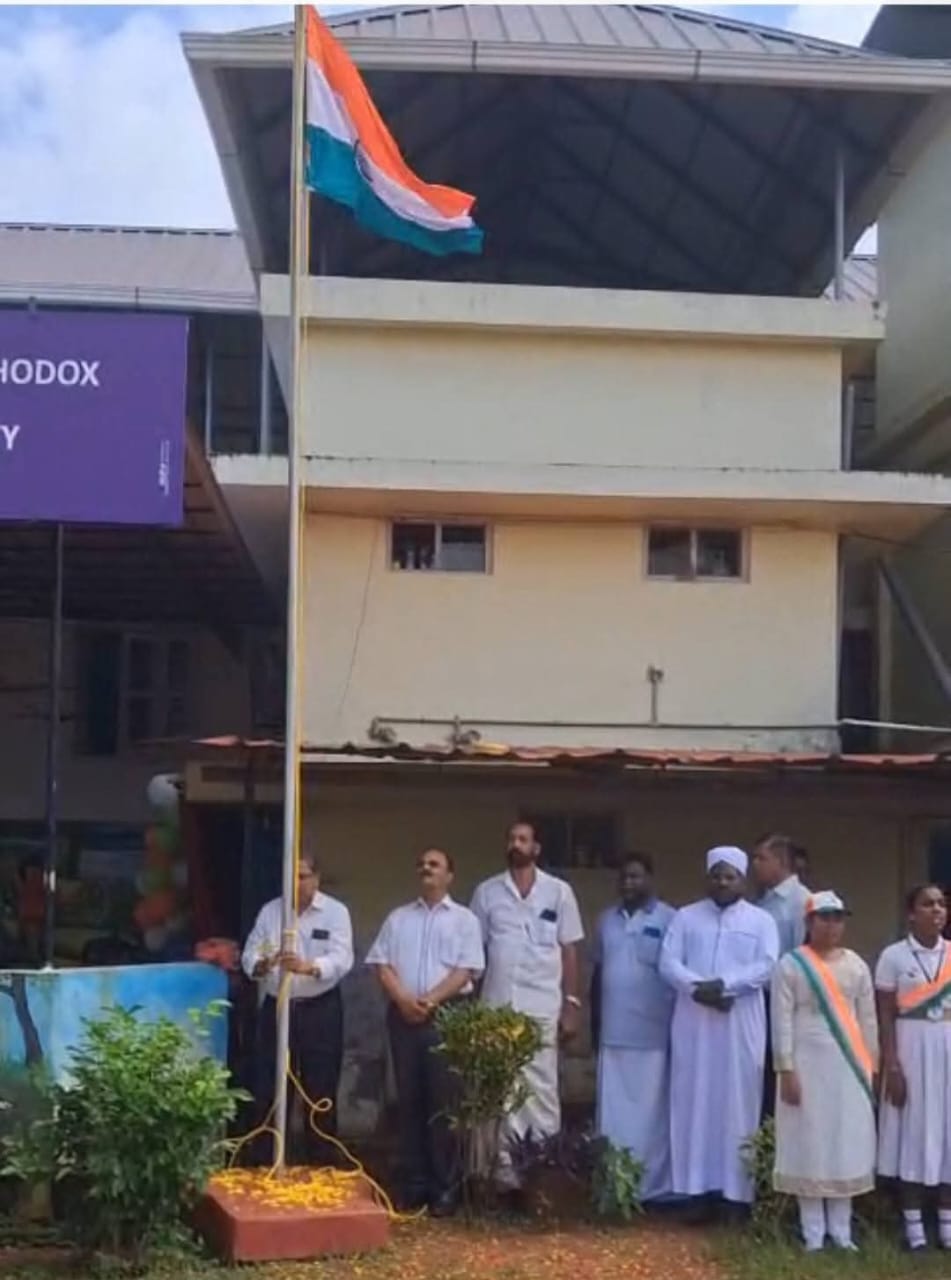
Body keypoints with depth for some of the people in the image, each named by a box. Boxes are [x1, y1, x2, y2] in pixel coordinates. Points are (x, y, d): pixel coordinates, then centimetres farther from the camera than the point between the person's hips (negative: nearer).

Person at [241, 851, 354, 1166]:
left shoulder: (335, 912, -4)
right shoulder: (269, 911, 7)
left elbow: (341, 959, -17)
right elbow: (249, 955, 1)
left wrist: (308, 967, -37)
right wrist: (261, 965, -23)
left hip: (320, 1010, -3)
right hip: (276, 1007, 3)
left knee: (321, 1092, 3)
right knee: (268, 1091, 5)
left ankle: (320, 1166, 14)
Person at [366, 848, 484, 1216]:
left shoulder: (464, 919, 4)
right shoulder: (398, 918, 14)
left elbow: (466, 970, -5)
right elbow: (381, 964, 6)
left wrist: (430, 1000, -15)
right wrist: (404, 999, -10)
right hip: (403, 1015, 3)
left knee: (443, 1100, -3)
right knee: (409, 1099, 6)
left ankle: (445, 1187, 2)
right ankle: (414, 1183, 12)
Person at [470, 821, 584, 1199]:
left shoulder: (559, 892, 5)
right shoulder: (486, 893, 6)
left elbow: (569, 951, 5)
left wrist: (572, 1004, -1)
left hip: (543, 1008, -1)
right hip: (497, 1008, 1)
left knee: (542, 1092, 0)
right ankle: (507, 1173, 7)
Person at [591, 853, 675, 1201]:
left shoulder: (668, 920, -5)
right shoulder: (608, 919, 12)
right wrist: (594, 1024, 15)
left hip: (653, 1035, -5)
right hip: (613, 1034, 5)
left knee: (651, 1113, 0)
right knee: (612, 1113, 7)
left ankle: (653, 1186, 6)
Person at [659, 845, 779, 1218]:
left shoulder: (761, 920, 6)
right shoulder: (685, 917, 10)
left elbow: (766, 966, -7)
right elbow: (668, 963, 1)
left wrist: (724, 984, -18)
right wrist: (696, 988, -17)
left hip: (741, 1025, -1)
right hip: (693, 1022, 1)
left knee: (738, 1103, -1)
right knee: (693, 1101, 1)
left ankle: (736, 1192, 3)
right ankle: (696, 1188, 6)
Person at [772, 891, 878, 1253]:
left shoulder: (855, 964, 7)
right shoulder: (790, 965, -4)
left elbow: (868, 1019, 10)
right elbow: (782, 1022, -6)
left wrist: (871, 1065, 7)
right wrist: (786, 1070, -11)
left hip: (848, 1066, 3)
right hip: (808, 1065, -3)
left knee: (847, 1145, 4)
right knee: (809, 1146, 0)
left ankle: (841, 1231, 12)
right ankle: (813, 1234, 5)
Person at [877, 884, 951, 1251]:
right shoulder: (894, 956, -5)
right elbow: (885, 1015, -5)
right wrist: (891, 1064, -11)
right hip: (911, 1049, -3)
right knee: (913, 1130, 2)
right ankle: (913, 1222, 9)